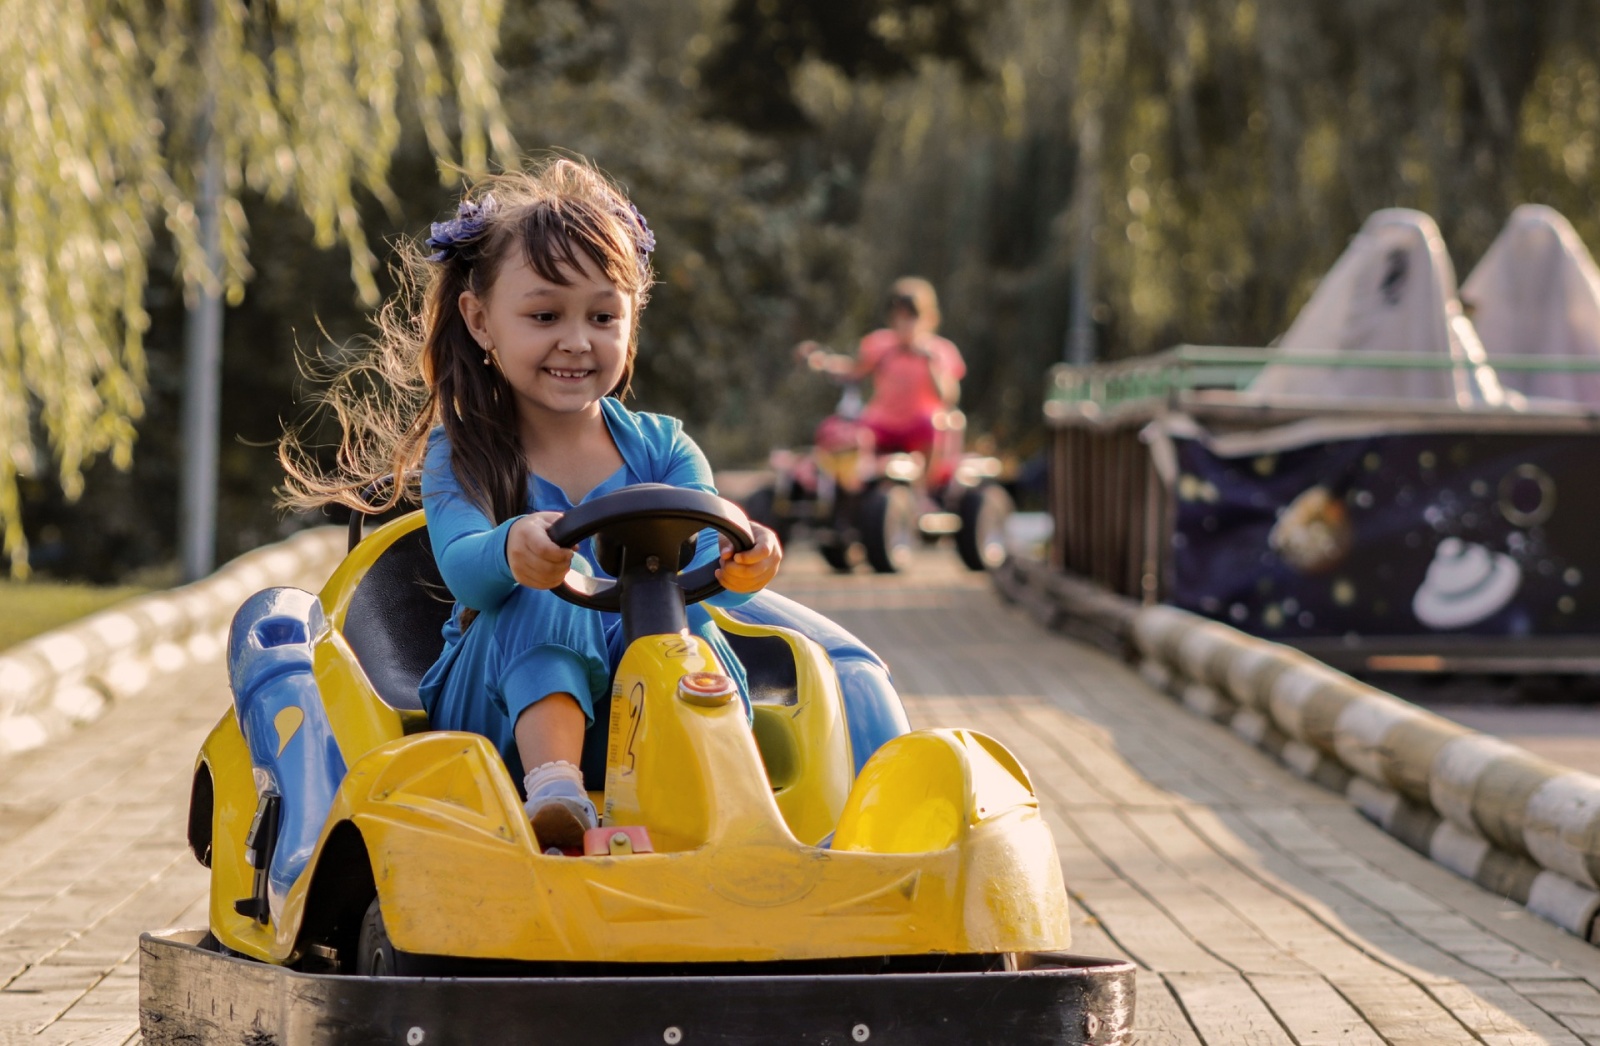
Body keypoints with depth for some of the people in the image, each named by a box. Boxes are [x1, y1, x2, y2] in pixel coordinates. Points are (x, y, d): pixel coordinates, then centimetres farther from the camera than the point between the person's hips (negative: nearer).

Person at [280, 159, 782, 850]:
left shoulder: (662, 448, 7)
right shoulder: (460, 454, 1)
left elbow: (707, 560, -12)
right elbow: (462, 567, -21)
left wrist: (739, 565, -39)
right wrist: (512, 551, -47)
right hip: (495, 713, -1)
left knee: (682, 618, -28)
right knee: (547, 594, -30)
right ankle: (555, 795, -48)